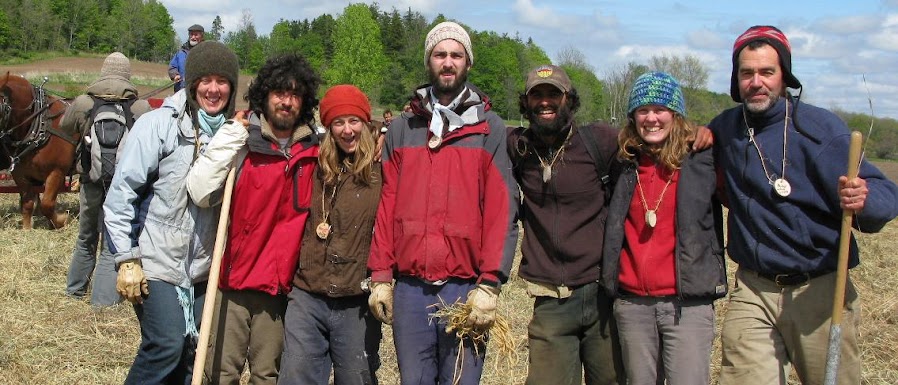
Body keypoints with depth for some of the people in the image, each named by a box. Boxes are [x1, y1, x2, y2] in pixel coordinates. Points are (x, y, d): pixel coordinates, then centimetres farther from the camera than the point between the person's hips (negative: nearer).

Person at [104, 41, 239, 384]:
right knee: (167, 344, -16)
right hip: (156, 263, -5)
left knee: (194, 353, 9)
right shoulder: (158, 124, -10)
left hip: (204, 266, 5)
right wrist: (127, 259, -11)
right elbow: (122, 192, -10)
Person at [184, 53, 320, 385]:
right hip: (232, 278, -2)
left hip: (280, 284, 2)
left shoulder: (315, 151, 4)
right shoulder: (241, 144, -3)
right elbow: (200, 193, -16)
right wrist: (230, 136, -15)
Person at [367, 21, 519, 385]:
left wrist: (489, 283, -12)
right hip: (409, 288, 3)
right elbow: (387, 206, 10)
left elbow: (502, 210, -4)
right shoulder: (401, 129, 13)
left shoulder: (490, 128, 4)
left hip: (465, 287, -2)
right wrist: (380, 276, 3)